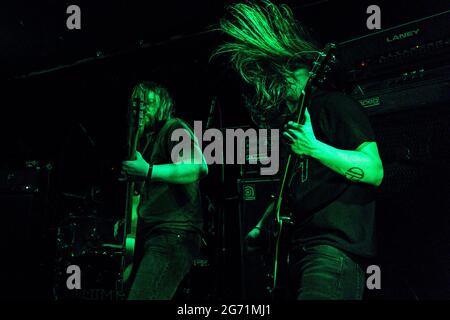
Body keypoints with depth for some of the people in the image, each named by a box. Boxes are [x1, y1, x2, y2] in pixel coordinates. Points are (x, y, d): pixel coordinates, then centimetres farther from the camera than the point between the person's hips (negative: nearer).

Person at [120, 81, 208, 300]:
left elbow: (199, 168, -21)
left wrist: (148, 172, -23)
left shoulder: (174, 128, -2)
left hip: (173, 235, -10)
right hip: (152, 236, 10)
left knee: (141, 296, -19)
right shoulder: (147, 139, 25)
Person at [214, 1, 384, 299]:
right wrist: (262, 225, 18)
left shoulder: (335, 104, -4)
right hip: (301, 249, 9)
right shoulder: (291, 119, 20)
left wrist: (314, 148, -23)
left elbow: (374, 171, -13)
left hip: (336, 249, -8)